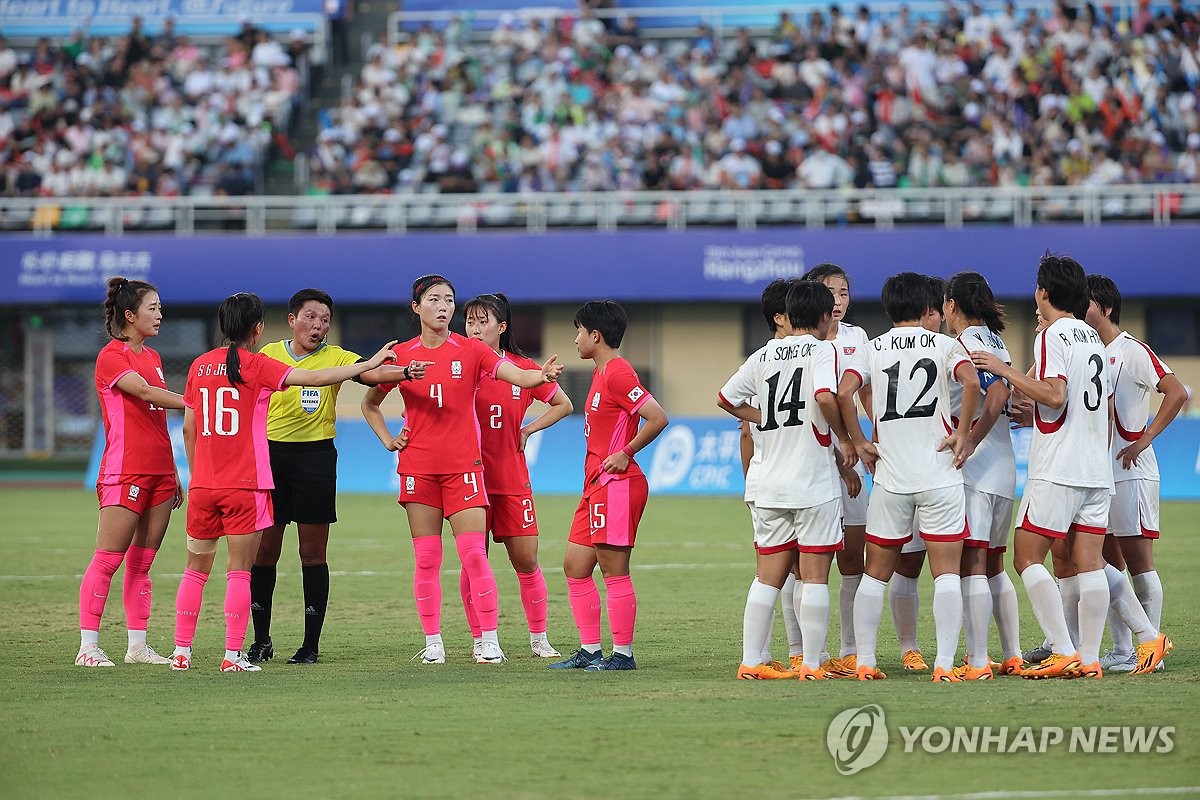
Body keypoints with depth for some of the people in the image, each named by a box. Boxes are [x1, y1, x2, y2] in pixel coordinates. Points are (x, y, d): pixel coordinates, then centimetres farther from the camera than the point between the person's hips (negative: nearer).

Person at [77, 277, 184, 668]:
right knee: (107, 560, -7)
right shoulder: (111, 356, -7)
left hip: (159, 472, 8)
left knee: (142, 562, 8)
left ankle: (137, 645, 9)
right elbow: (144, 392, -22)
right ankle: (88, 646, -6)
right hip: (124, 472, -8)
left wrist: (174, 475, 20)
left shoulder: (152, 357, 17)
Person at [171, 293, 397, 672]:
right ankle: (233, 655, -4)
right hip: (246, 485, -4)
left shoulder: (199, 366, 8)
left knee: (196, 568, 12)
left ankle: (181, 651, 11)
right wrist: (370, 363, -7)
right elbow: (316, 378, -13)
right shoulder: (257, 365, -6)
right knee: (239, 571, -1)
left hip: (202, 485, 4)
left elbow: (189, 429, 12)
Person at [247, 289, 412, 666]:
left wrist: (405, 372, -36)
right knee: (263, 550, 3)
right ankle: (261, 640, 15)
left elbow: (371, 372, -17)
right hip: (271, 454, 2)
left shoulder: (334, 357, 0)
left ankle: (311, 644, 5)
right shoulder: (268, 355, 6)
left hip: (316, 456, -2)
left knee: (313, 553, 0)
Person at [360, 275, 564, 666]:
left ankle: (489, 641, -6)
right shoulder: (401, 355, 5)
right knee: (426, 558, 2)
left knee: (473, 553, -9)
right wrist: (388, 440, 5)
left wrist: (542, 376, -34)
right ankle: (432, 643, 8)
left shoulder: (471, 350, 1)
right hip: (418, 468, 2)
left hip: (463, 466, -2)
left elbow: (516, 376, -13)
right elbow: (369, 404, 18)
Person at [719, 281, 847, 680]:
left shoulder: (763, 355, 10)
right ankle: (811, 664, -2)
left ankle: (751, 661, 7)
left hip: (770, 485, 5)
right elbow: (825, 397, -24)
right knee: (815, 576, -1)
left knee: (768, 577, 9)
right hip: (814, 483, -5)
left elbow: (726, 398, 13)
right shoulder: (822, 350, -7)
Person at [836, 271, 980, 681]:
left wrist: (858, 443, 0)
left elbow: (843, 393, -10)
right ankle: (944, 663, -11)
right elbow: (971, 381, -18)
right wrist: (963, 433, -9)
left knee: (875, 574, 12)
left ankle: (864, 662, 9)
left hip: (890, 478, 2)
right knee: (946, 574, -1)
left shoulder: (873, 349, 6)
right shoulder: (944, 344, 2)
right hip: (940, 476, -2)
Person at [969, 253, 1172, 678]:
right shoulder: (1093, 338, 16)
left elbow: (1054, 394, -21)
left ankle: (1065, 653, -11)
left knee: (1027, 557, -3)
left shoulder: (1052, 336, -8)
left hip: (1056, 470, -8)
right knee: (1088, 563, 6)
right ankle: (1089, 659, 1)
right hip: (1097, 470, 8)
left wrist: (1006, 371, -14)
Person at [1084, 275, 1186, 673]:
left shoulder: (1131, 351, -9)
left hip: (1131, 473, -8)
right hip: (1099, 474, 8)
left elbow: (1177, 392, -18)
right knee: (1108, 564, 8)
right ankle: (1122, 650, 11)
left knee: (1138, 562, -6)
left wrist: (1143, 441, -19)